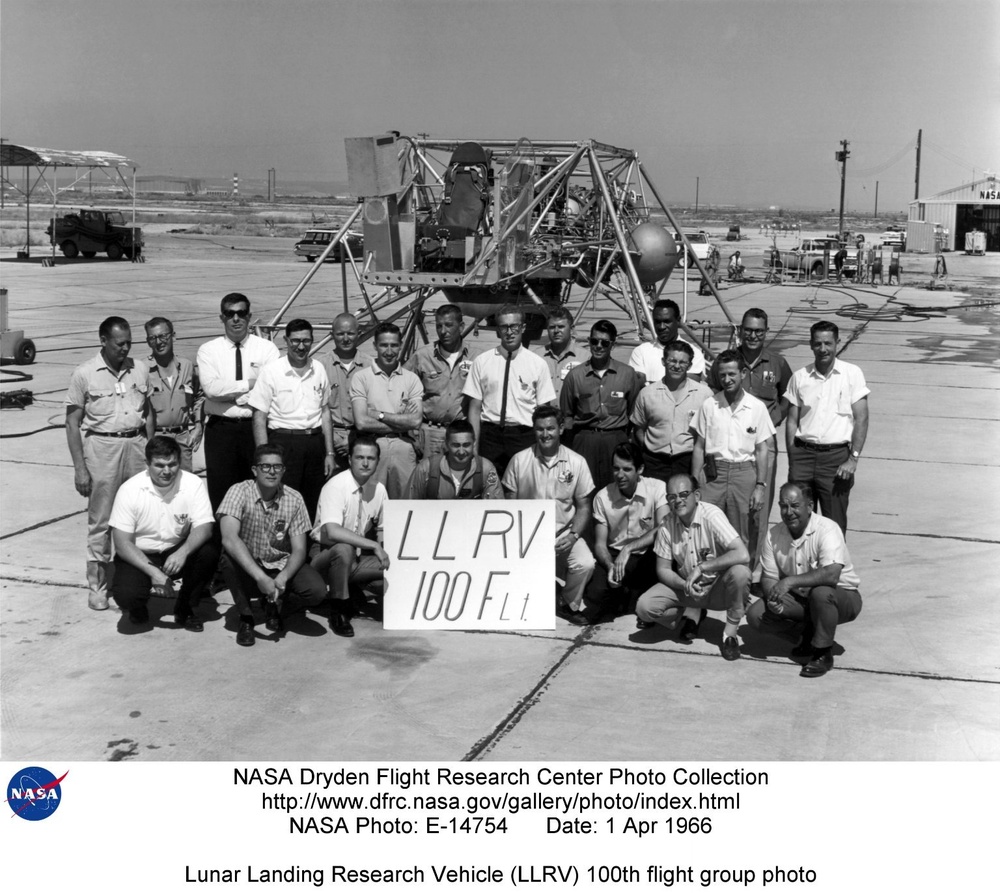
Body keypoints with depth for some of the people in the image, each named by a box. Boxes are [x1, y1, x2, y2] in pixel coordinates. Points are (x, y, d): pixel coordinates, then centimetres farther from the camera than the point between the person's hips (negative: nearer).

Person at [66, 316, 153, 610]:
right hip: (101, 445, -3)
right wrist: (79, 468, -6)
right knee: (100, 522, 1)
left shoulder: (141, 369, 7)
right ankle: (97, 584, 11)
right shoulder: (84, 374, -3)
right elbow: (72, 423, -1)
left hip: (136, 443, 3)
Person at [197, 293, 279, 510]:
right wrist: (250, 383, -10)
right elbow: (211, 388, -10)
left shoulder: (266, 348, 5)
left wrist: (230, 392, -10)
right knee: (220, 492, 2)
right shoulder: (208, 351, 6)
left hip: (256, 427, 0)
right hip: (220, 430, 0)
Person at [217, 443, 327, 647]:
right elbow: (229, 539, -32)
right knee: (230, 556, -34)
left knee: (317, 590, -24)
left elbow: (299, 550, -9)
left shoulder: (294, 500, -9)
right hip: (247, 569, -1)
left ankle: (276, 607, 10)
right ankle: (246, 618, -11)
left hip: (281, 567, 2)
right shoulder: (240, 492, -17)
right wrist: (260, 578, -40)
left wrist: (282, 579, -30)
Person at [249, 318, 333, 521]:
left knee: (314, 508, 6)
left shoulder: (318, 369, 9)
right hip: (283, 441, -4)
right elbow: (259, 418, -4)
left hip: (315, 441, 4)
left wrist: (329, 453, 12)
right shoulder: (271, 370, -4)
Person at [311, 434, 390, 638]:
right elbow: (332, 532, -33)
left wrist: (384, 552, -6)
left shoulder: (379, 489, 1)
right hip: (326, 556, -6)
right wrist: (374, 546, -32)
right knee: (344, 549, -39)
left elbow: (381, 529, 14)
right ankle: (339, 611, -16)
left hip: (357, 559, 6)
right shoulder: (336, 486, -19)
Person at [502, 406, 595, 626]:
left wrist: (573, 535, -12)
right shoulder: (519, 461, -3)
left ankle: (571, 605, 5)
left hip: (564, 532, 0)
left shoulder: (576, 462, -2)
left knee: (585, 564, -27)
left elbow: (583, 507, 4)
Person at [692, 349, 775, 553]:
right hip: (713, 473, 1)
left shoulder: (757, 407, 1)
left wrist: (760, 486, -2)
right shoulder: (709, 405, 3)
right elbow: (699, 447, 7)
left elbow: (762, 450, 4)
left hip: (744, 472, -1)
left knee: (741, 537, 4)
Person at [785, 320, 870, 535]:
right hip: (803, 453, 2)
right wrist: (792, 462, 4)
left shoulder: (852, 374, 1)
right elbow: (792, 422, 11)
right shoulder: (800, 377, 8)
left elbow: (861, 418, -2)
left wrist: (853, 458, -10)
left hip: (836, 456, -2)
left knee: (835, 523, 0)